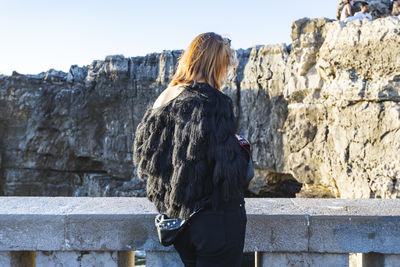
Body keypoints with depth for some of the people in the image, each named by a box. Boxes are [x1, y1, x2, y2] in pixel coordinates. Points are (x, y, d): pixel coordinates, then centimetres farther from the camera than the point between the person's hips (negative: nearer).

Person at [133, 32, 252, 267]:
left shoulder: (164, 99, 5)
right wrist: (243, 152, -1)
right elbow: (231, 170, -21)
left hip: (177, 214, 7)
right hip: (215, 217, -7)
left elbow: (144, 155, 13)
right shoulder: (213, 102, -18)